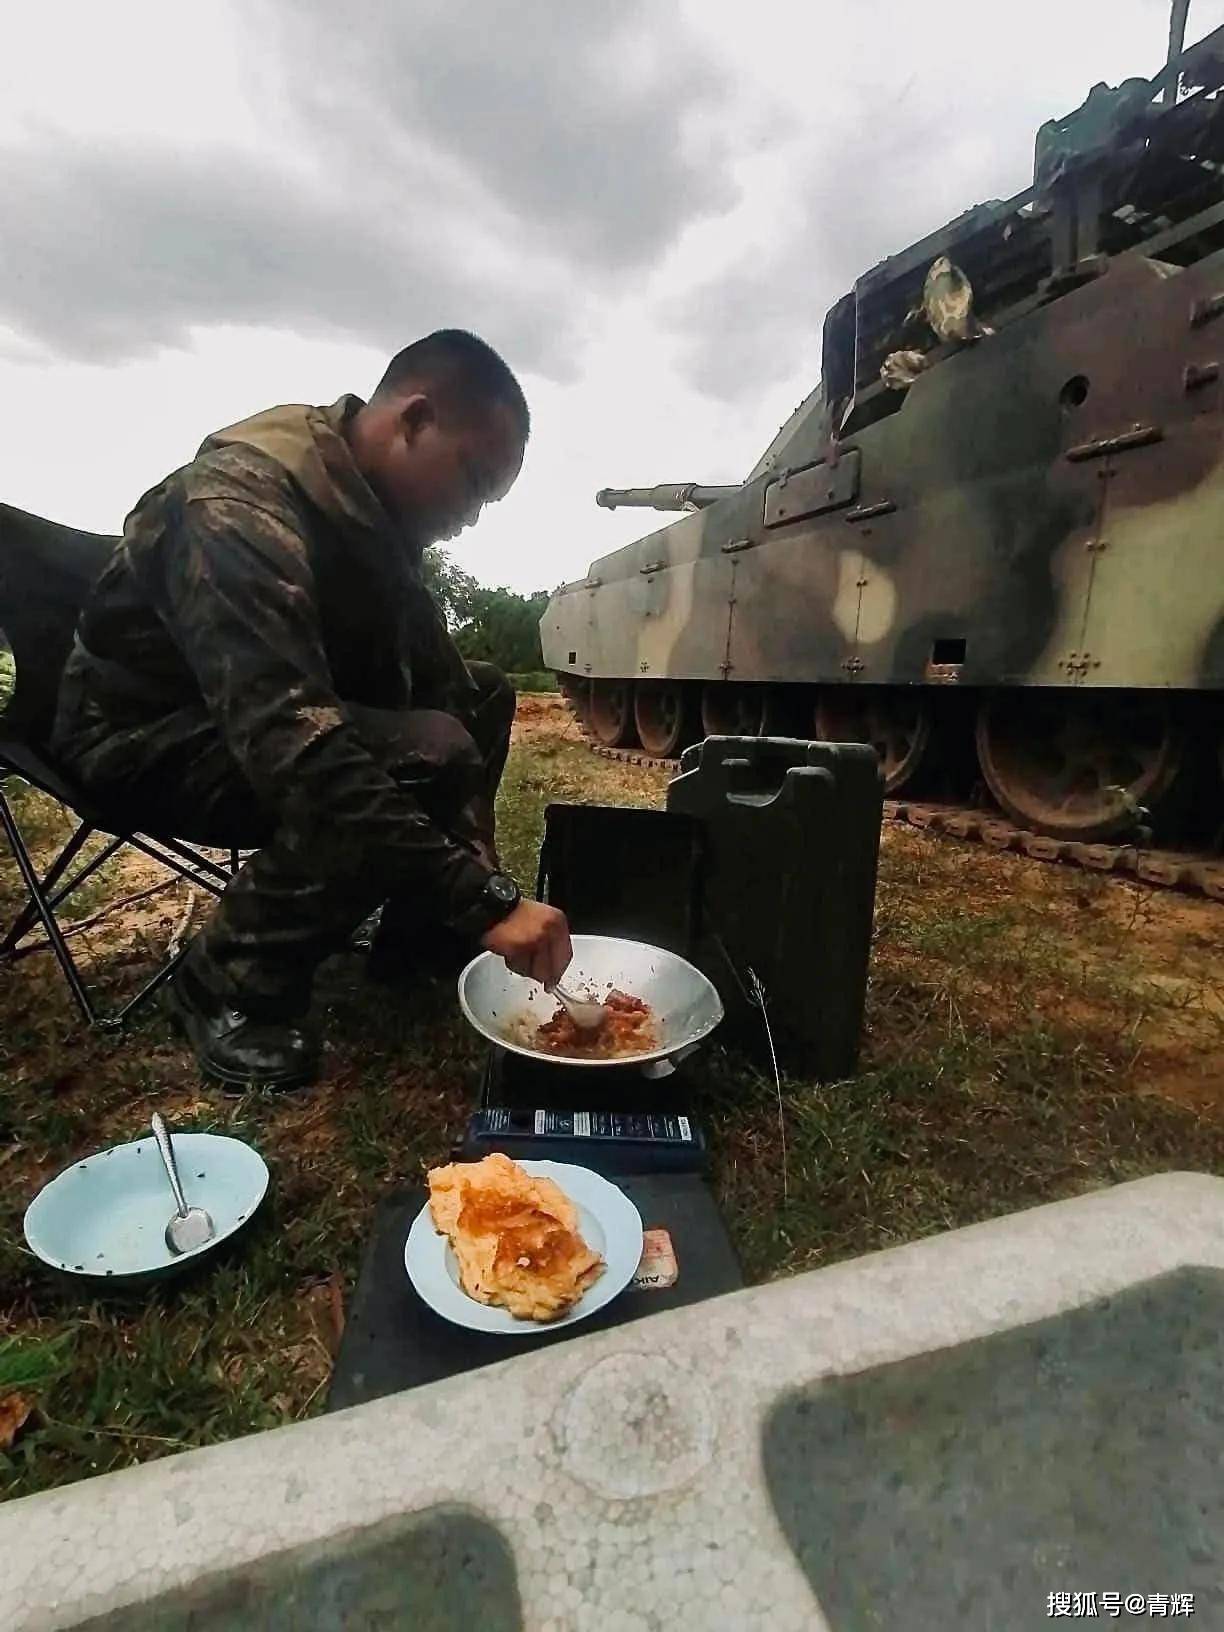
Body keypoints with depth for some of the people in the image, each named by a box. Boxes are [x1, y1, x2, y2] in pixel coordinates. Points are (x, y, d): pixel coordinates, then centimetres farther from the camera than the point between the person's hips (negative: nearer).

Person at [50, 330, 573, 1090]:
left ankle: (420, 929, 4)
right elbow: (296, 749, -41)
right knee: (426, 755, -32)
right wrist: (485, 897, -42)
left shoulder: (374, 505, -2)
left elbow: (431, 671, 0)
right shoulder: (243, 499, -29)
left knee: (483, 692, 4)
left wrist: (478, 874, -8)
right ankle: (232, 982, -13)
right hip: (147, 735, -8)